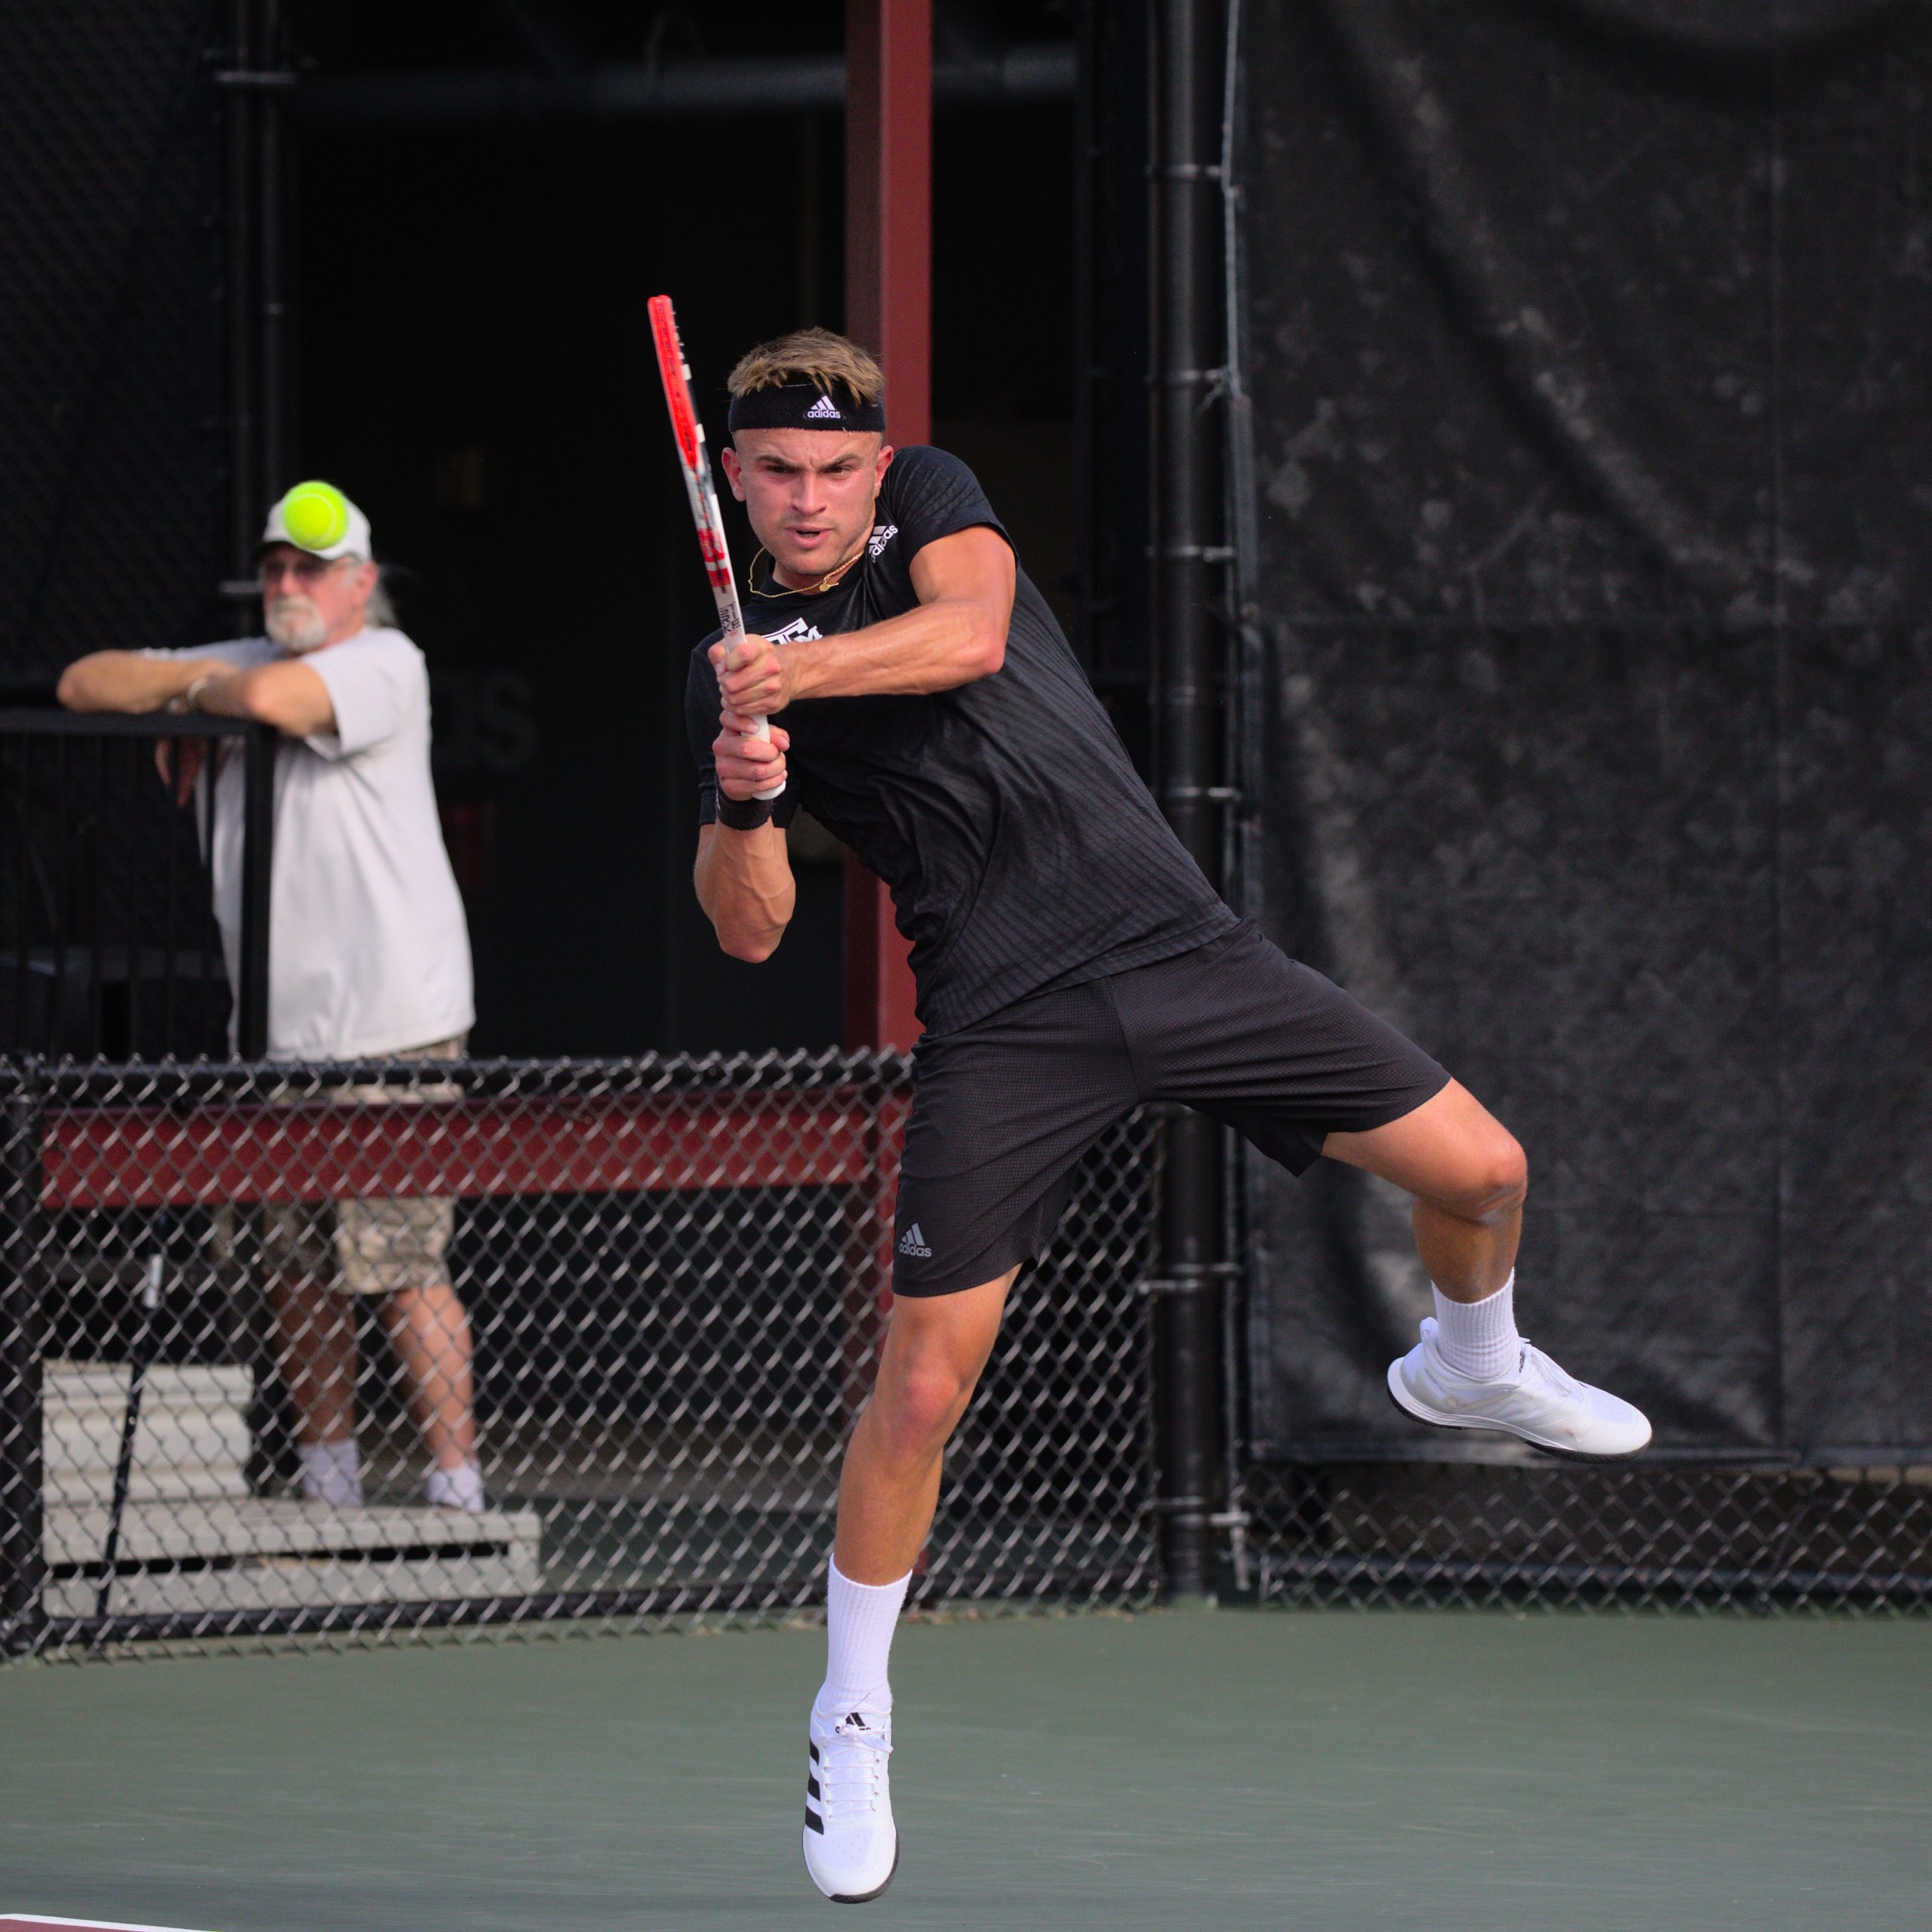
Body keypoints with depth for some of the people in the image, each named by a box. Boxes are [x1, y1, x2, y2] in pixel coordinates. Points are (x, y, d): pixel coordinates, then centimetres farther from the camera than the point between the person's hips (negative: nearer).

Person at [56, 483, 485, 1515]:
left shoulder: (384, 663, -7)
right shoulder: (244, 658, 16)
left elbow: (274, 697, -27)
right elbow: (83, 684, 13)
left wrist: (194, 694, -6)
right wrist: (191, 679, -5)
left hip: (391, 1034, -8)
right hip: (282, 1033, 8)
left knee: (401, 1266, -11)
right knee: (296, 1269, 8)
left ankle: (457, 1494, -8)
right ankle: (329, 1495, 16)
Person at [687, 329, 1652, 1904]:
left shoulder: (933, 494, 3)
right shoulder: (732, 674, 2)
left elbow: (967, 635, -20)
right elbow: (751, 930, -4)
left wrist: (804, 667, -34)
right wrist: (739, 804, -24)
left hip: (1177, 939, 2)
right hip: (1008, 1030, -2)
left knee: (1482, 1174, 1)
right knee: (925, 1380, -11)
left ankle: (1471, 1364, 37)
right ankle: (852, 1725, 7)